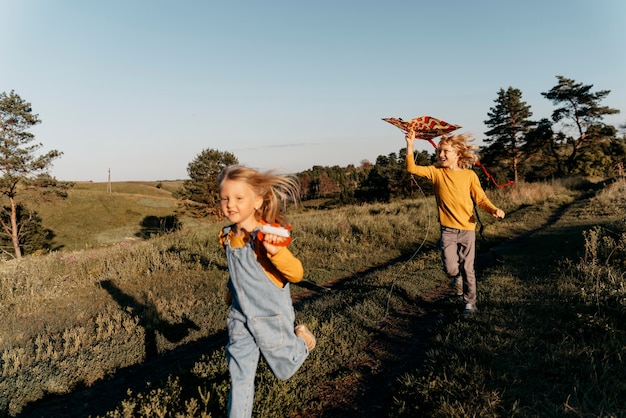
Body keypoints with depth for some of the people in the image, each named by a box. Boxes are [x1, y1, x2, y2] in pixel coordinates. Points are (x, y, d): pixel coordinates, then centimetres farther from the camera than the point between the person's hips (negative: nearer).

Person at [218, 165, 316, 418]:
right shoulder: (227, 236, -3)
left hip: (271, 318, -5)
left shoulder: (266, 237, -24)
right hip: (240, 318, 5)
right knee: (239, 376, 8)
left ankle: (300, 340, 43)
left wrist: (276, 252, -45)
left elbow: (296, 274, -28)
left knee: (284, 371, 15)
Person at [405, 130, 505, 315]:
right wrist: (410, 145, -19)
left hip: (467, 229, 0)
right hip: (448, 230, 0)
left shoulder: (470, 175, -2)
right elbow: (412, 168, -11)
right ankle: (456, 277, 27)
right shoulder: (436, 172, -1)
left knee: (467, 268, 7)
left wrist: (494, 210, -19)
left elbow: (481, 199, 0)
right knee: (450, 268, -10)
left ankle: (470, 302, 27)